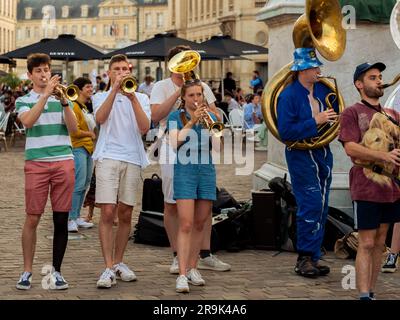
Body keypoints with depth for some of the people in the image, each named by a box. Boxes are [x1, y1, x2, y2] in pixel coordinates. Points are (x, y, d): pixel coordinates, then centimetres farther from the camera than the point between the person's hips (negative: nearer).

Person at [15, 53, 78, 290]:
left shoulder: (62, 98, 14)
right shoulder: (24, 101, 9)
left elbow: (73, 128, 0)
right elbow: (28, 121, -13)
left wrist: (64, 101, -12)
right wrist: (46, 94, -16)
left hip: (64, 162, 2)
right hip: (36, 163, -2)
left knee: (61, 219, 2)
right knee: (32, 218, -4)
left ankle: (56, 271, 11)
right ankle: (27, 271, 5)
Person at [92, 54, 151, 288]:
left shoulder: (140, 98, 14)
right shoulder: (101, 96, 12)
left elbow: (144, 128, -3)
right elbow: (100, 118, -11)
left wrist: (132, 97, -10)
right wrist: (115, 89, -16)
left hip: (133, 159, 2)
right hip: (108, 158, -2)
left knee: (125, 215, 7)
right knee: (107, 213, -11)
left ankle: (118, 262, 20)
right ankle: (109, 269, -10)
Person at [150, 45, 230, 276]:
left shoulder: (202, 87, 12)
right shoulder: (162, 87, 2)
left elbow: (217, 118, 7)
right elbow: (156, 116, -13)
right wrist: (179, 91, -14)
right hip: (173, 151, -3)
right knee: (172, 204, 0)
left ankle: (206, 255, 10)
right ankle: (177, 256, 9)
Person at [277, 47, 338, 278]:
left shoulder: (324, 90, 7)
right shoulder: (289, 95, -11)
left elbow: (335, 117, 19)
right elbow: (285, 132, -19)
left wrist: (335, 119, -4)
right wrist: (315, 122, -21)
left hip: (323, 154, 7)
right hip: (301, 157, -7)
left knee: (321, 207, 8)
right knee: (311, 205, -11)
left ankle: (313, 258, 16)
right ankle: (305, 259, -1)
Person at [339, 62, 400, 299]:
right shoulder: (352, 113, -1)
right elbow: (350, 148, -14)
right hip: (366, 188, -6)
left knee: (380, 243, 9)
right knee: (366, 244, -7)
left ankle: (371, 292, 15)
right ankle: (364, 295, -8)